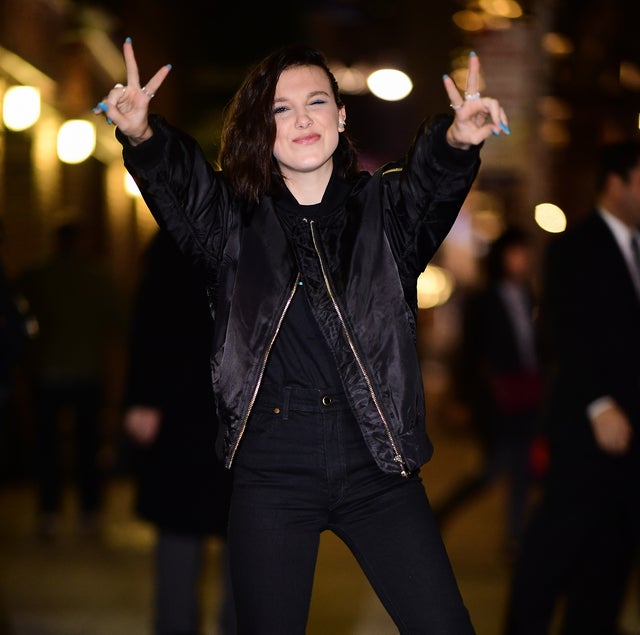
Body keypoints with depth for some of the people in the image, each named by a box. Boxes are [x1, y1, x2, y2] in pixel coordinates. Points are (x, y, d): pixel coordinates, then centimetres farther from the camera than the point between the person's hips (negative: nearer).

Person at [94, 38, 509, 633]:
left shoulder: (385, 207, 6)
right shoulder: (233, 217, 6)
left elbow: (432, 181, -15)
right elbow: (176, 182, -13)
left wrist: (456, 140, -39)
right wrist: (142, 135, -36)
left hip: (377, 469, 0)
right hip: (271, 474, 0)